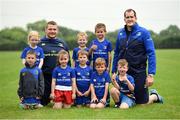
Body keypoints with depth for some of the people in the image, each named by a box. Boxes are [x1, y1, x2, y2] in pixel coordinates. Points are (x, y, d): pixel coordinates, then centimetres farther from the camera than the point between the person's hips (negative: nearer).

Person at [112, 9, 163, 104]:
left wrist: (151, 74, -18)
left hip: (139, 72, -4)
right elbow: (116, 53, 11)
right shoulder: (120, 33, 4)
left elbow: (151, 53, -12)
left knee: (141, 102, 5)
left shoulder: (143, 32, -9)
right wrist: (114, 71, 8)